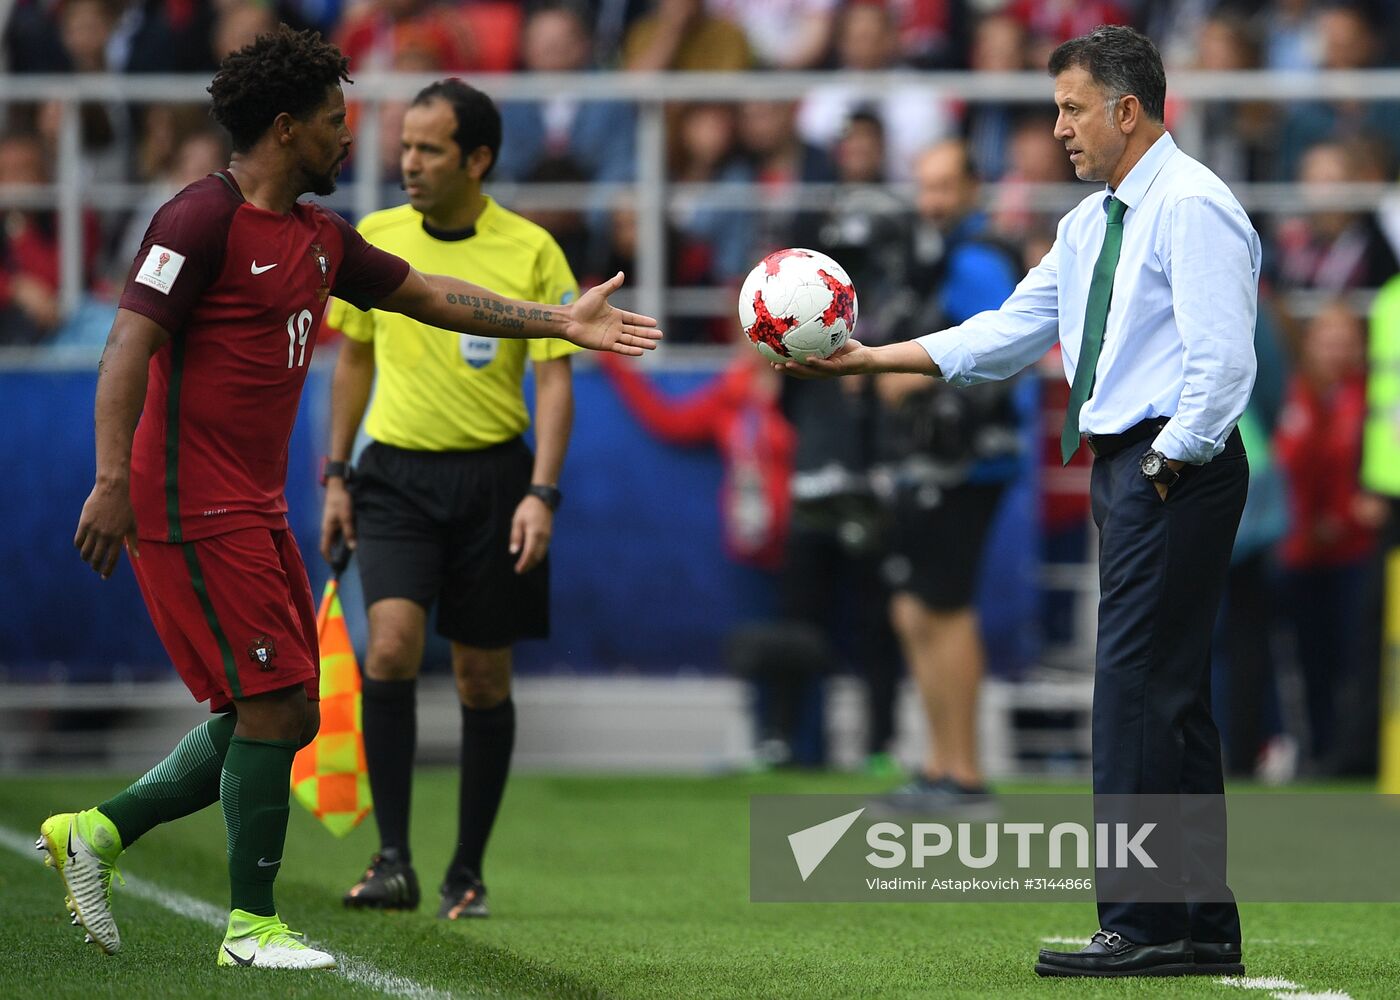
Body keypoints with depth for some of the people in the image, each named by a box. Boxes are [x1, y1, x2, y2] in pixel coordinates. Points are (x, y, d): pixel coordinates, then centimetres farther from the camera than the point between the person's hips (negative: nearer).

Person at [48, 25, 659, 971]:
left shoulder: (320, 239, 15)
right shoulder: (203, 219, -12)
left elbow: (426, 294, 25)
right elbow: (130, 345, -17)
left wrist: (563, 322, 24)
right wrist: (112, 483, -25)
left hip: (256, 515, 10)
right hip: (196, 511, -10)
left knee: (286, 716, 10)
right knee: (275, 704, -8)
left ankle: (97, 833, 16)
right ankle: (252, 925, 2)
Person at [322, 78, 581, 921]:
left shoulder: (532, 253, -5)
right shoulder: (374, 240, 4)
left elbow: (555, 381, -5)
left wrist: (542, 492, -16)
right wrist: (336, 477, 11)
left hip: (490, 476, -1)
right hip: (394, 473, 1)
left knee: (484, 679, 4)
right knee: (392, 645, -19)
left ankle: (467, 874, 16)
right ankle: (393, 860, -18)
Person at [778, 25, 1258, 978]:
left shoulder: (1193, 209, -12)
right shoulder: (1092, 223, 17)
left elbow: (1222, 361, -19)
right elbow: (1012, 329, 17)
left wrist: (1166, 466, -17)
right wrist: (872, 359, 13)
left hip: (1175, 468, -10)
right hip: (1125, 465, 10)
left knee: (1139, 689, -11)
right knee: (1168, 695, 9)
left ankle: (1143, 926, -10)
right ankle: (1204, 926, 12)